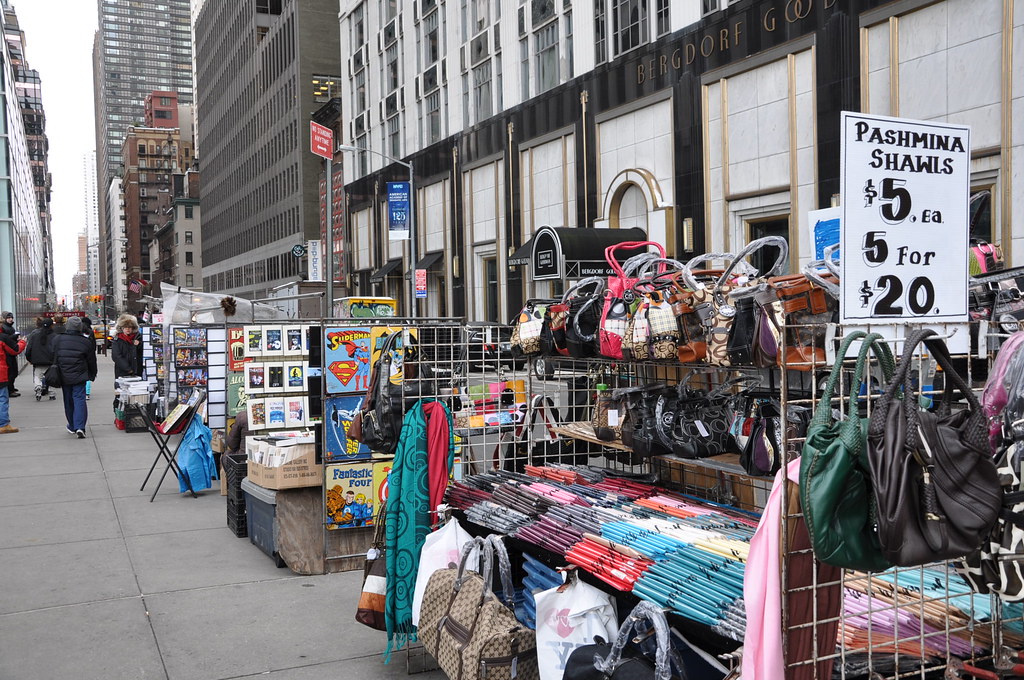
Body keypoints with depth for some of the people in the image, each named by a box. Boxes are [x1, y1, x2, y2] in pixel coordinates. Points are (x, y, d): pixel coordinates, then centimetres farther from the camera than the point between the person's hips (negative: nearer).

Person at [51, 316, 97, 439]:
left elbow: (53, 358, 5)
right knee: (79, 400, -3)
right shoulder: (86, 342, -7)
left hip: (64, 376, 2)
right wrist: (92, 375, 15)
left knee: (68, 401, 15)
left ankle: (72, 426, 24)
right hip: (79, 377, -2)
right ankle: (79, 427, -17)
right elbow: (92, 361, 1)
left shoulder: (57, 340, -3)